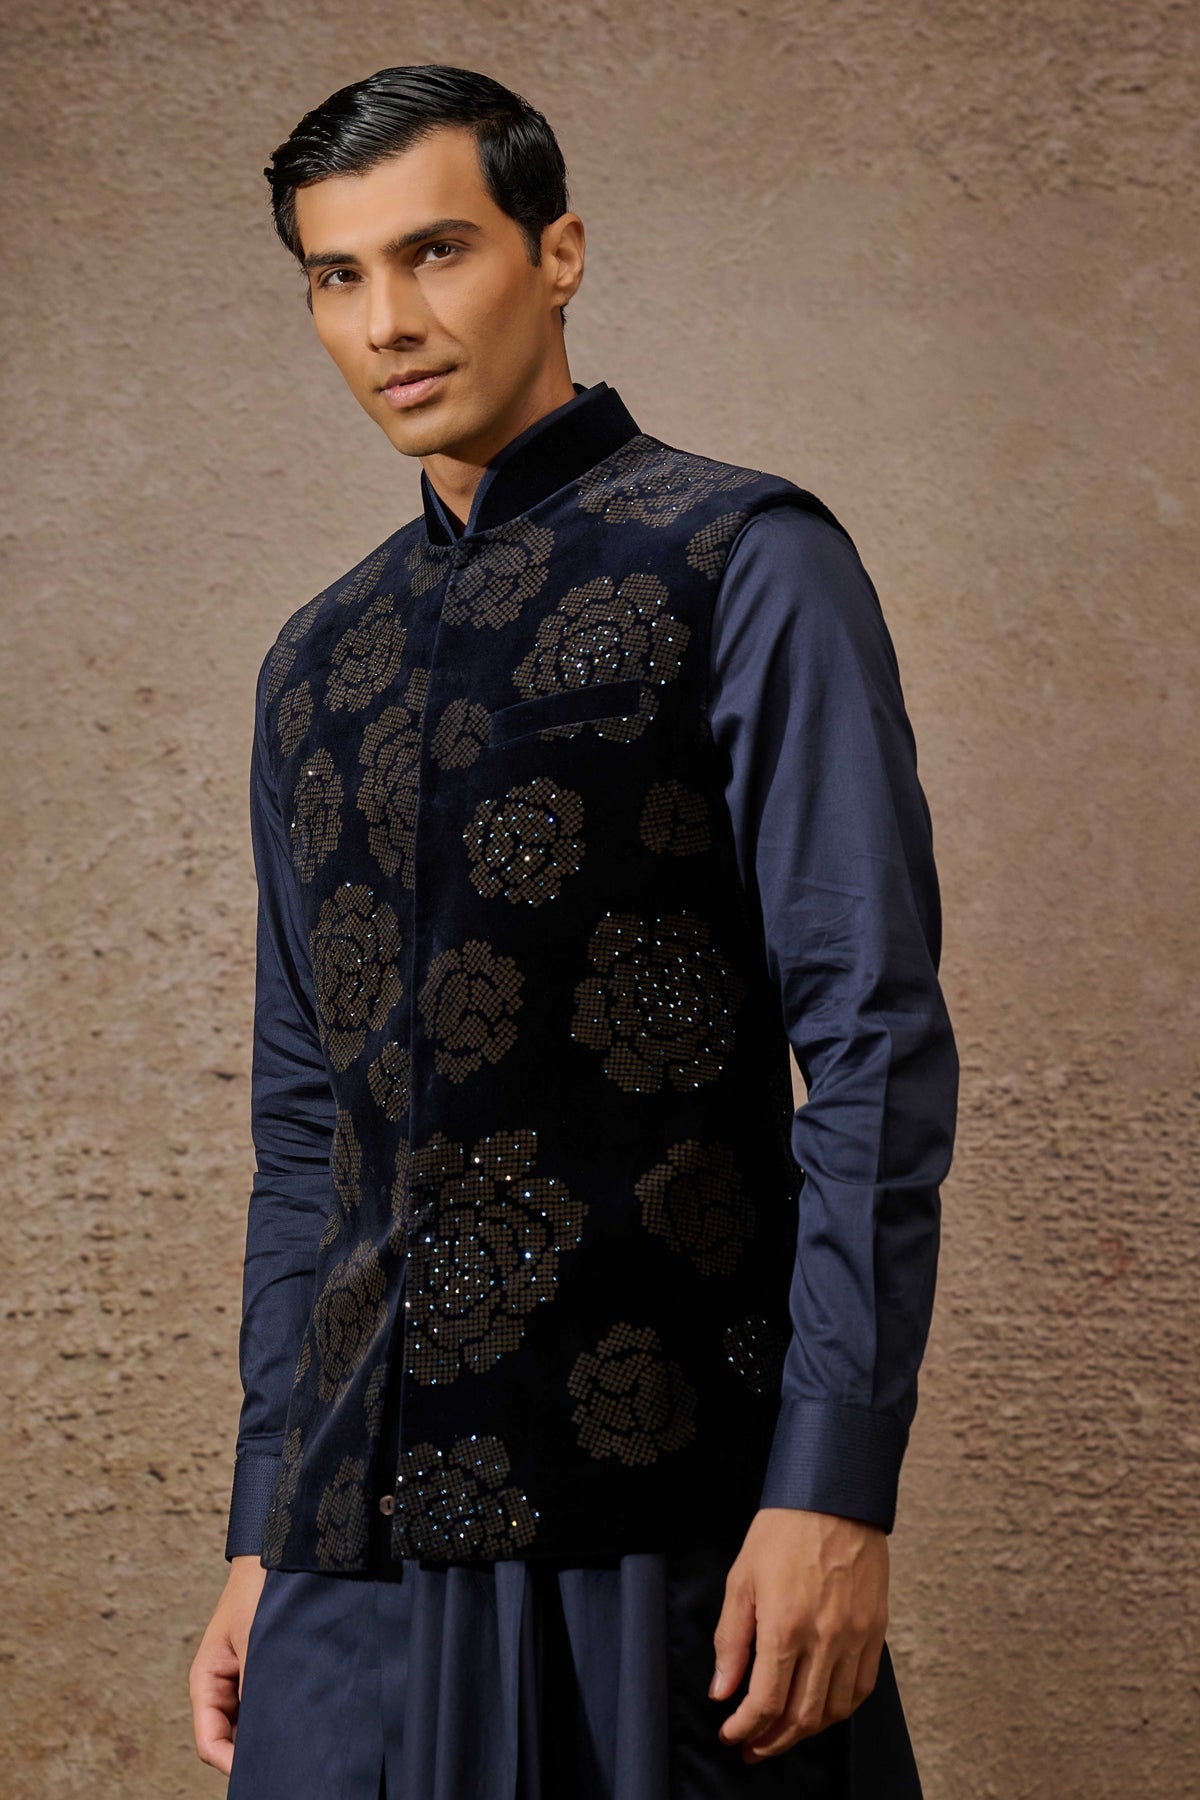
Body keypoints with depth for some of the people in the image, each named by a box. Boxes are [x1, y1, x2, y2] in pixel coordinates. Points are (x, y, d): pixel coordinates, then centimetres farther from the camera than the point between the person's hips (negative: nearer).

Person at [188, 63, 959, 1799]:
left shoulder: (743, 565, -2)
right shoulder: (318, 663, 16)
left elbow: (877, 1045, -9)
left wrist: (832, 1487, -15)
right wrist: (261, 1531, 15)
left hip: (668, 1524, -5)